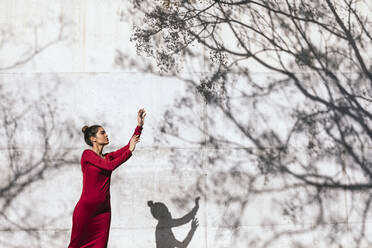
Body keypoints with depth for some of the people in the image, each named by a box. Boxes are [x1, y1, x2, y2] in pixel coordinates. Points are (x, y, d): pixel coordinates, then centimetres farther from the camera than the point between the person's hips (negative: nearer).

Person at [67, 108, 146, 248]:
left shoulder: (107, 157, 16)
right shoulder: (87, 154, -4)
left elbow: (129, 146, 14)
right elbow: (110, 166, -14)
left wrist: (139, 126, 8)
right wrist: (130, 151, -7)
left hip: (103, 210, 6)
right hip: (86, 209, -6)